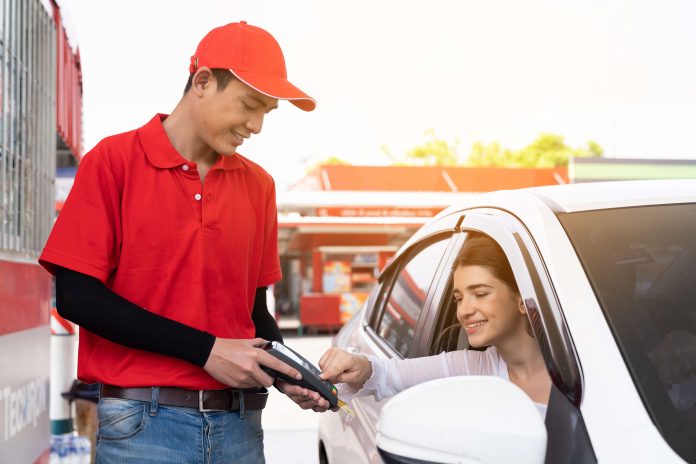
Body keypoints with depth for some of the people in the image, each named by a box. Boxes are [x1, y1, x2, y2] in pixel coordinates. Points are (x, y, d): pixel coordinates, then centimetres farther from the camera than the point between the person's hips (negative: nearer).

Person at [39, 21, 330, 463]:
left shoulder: (258, 184, 7)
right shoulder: (115, 161, -6)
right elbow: (77, 295, -11)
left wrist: (286, 372, -6)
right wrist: (205, 350, -14)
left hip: (238, 423, 4)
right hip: (145, 423, -4)